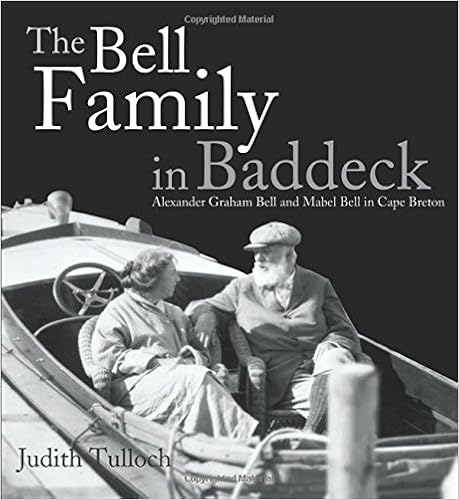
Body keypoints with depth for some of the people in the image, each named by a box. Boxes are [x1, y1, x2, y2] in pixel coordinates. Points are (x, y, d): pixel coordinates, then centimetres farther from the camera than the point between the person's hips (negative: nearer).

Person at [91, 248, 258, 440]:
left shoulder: (175, 313, 30)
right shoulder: (118, 310, 10)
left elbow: (202, 352, 26)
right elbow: (105, 355, -4)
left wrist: (192, 359, 0)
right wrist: (155, 362, -12)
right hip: (137, 384, -5)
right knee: (198, 378, -32)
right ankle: (243, 437, -44)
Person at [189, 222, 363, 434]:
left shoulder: (318, 285, 16)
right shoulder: (242, 288, 15)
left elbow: (345, 332, 18)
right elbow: (203, 307, 19)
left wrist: (329, 346, -6)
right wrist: (205, 319, -7)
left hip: (322, 371, 1)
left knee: (336, 358, -35)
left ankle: (310, 434, -39)